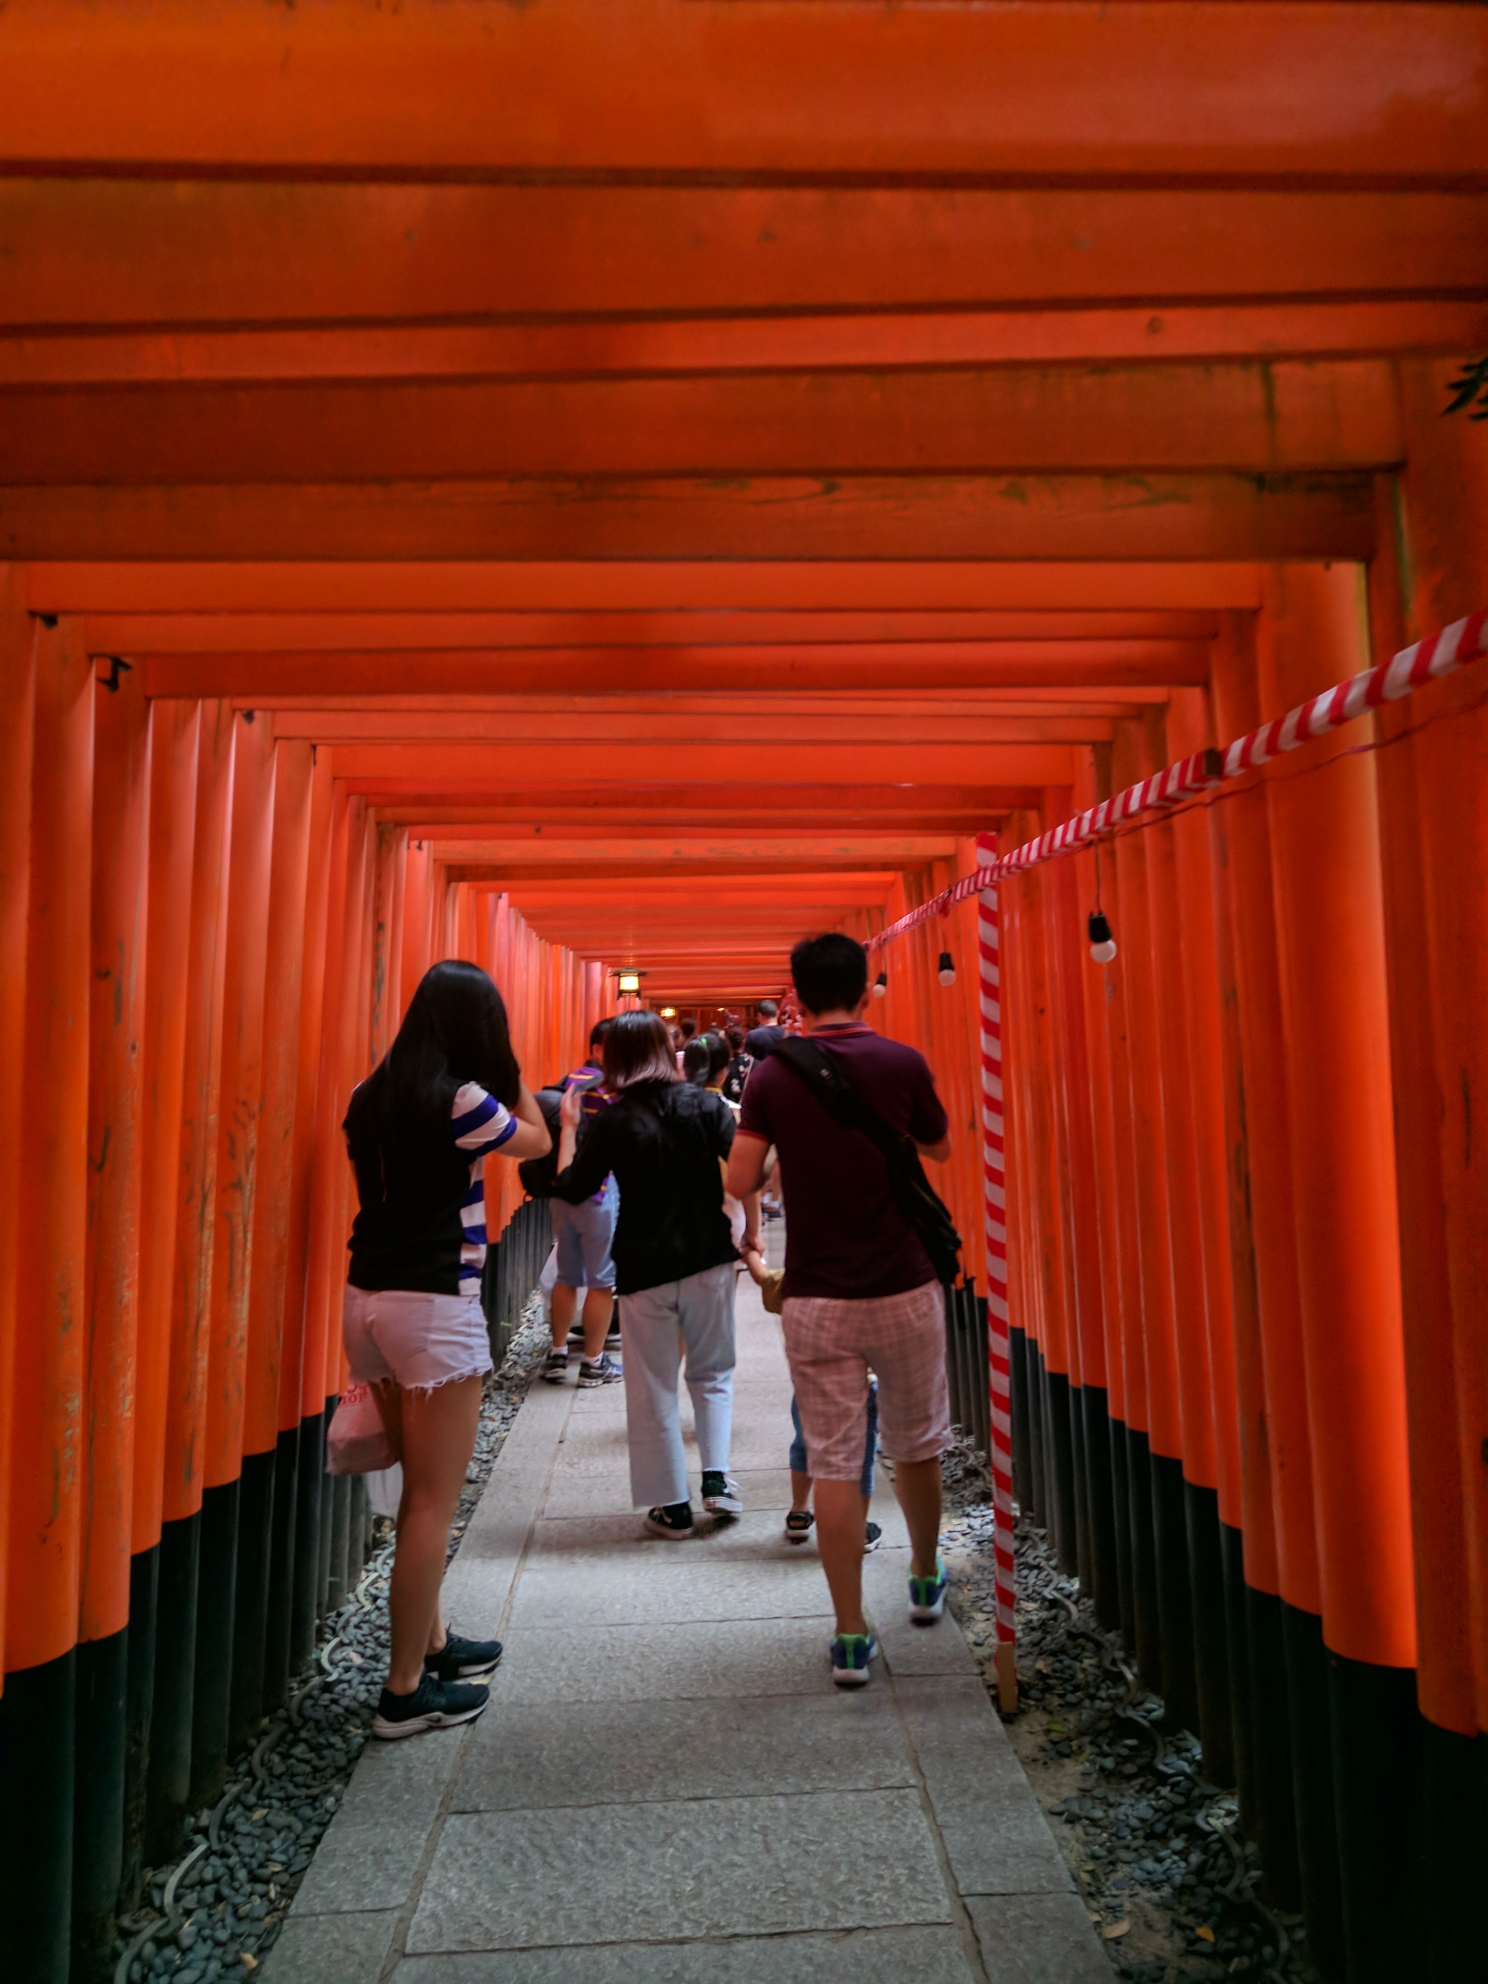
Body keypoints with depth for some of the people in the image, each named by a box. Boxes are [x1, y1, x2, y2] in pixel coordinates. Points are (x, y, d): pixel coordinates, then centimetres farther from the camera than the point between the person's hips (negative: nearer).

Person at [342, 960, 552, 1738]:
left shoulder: (370, 1097, 4)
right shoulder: (463, 1101, -16)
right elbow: (538, 1141, 1)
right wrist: (508, 1069, 9)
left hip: (369, 1298, 8)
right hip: (435, 1305, -8)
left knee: (422, 1490, 21)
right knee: (433, 1504, 5)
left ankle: (431, 1641, 36)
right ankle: (406, 1690, 16)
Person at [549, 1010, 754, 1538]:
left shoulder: (611, 1121, -8)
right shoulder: (703, 1102, -3)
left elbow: (571, 1189, -2)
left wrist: (568, 1126, 8)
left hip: (645, 1271, -2)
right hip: (710, 1260, 2)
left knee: (654, 1391, 12)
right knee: (712, 1373, 22)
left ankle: (673, 1507, 18)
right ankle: (717, 1478, 13)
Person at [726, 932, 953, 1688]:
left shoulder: (773, 1073, -5)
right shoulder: (901, 1064, -5)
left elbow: (738, 1181, -6)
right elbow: (940, 1149, 11)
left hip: (815, 1297, 0)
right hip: (904, 1286, 1)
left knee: (833, 1463, 8)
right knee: (915, 1446, 21)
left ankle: (851, 1637, 14)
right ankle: (925, 1582, 42)